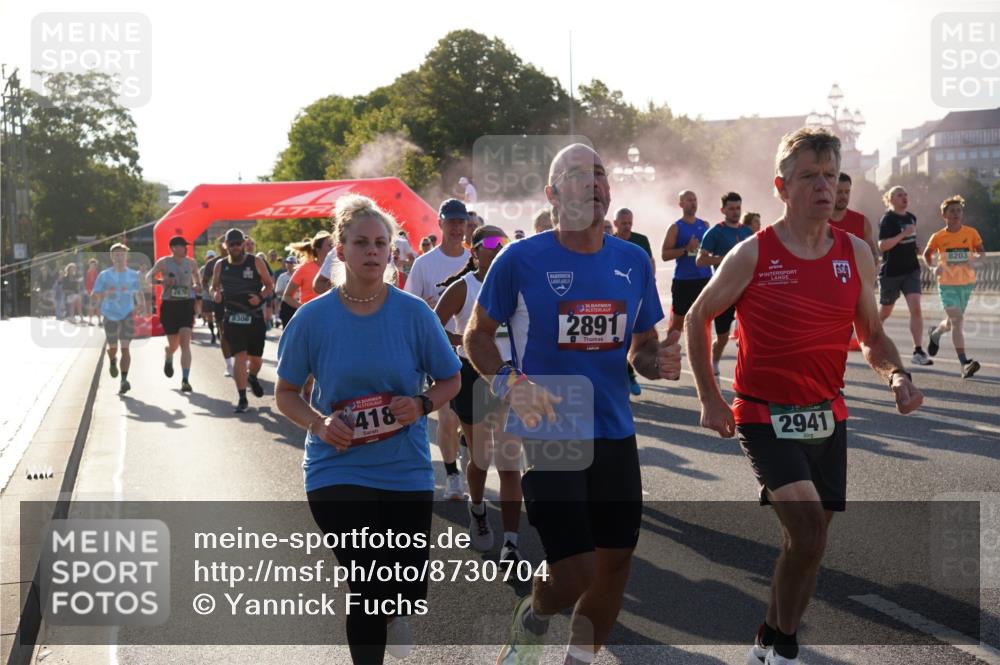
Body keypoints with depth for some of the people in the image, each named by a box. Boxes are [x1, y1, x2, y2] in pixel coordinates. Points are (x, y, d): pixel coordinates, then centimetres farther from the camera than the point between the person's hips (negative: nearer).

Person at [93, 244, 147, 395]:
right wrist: (106, 293, -20)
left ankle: (124, 380, -13)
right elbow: (95, 293, 0)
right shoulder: (105, 275, 1)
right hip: (110, 315, 0)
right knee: (113, 348, 7)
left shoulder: (133, 275, 6)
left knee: (125, 347, -11)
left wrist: (143, 308, 3)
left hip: (127, 314, 0)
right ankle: (112, 362, 44)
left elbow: (139, 293, 16)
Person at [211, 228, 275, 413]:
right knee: (239, 356, -12)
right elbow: (214, 286, 17)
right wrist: (215, 294, -7)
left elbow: (270, 285, 5)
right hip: (233, 318, 0)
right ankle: (242, 399, -7)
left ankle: (252, 378, 44)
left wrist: (260, 296, -15)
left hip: (255, 316, 0)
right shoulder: (221, 265, 6)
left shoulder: (256, 262, 0)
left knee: (255, 358, 9)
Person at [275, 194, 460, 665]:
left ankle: (393, 613, 47)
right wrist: (318, 423, -15)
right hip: (337, 470, -2)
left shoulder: (414, 313, -5)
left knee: (409, 593, 7)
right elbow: (286, 393, 4)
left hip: (406, 470, 2)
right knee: (371, 589, -12)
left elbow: (450, 380, 5)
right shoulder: (313, 317, -6)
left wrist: (422, 405, -15)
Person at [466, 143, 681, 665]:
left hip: (615, 434, 5)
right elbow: (477, 335, 1)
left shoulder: (633, 261, 5)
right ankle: (530, 623, 26)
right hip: (546, 436, -5)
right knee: (574, 572, -8)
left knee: (615, 560, 10)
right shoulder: (521, 260, -8)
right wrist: (511, 384, -16)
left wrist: (657, 362, -8)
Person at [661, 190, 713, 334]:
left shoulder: (705, 225, 11)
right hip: (683, 281, -4)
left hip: (705, 279, 4)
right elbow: (664, 255, -10)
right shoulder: (676, 227, -3)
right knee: (677, 322, 1)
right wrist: (686, 249, -20)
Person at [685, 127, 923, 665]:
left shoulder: (856, 254, 2)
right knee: (809, 530, -20)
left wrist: (896, 374, -11)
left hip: (827, 418, 5)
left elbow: (872, 336, 10)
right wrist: (710, 399, -1)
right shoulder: (753, 255, -10)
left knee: (808, 540, 11)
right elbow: (698, 317, 2)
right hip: (765, 417, -5)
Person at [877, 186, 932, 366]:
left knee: (915, 308, -12)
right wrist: (903, 234, -27)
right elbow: (882, 246, -23)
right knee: (885, 312, 9)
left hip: (911, 270, 5)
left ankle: (918, 352, -15)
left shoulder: (911, 218, 10)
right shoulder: (887, 219, -11)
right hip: (891, 272, -5)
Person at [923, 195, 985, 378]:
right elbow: (927, 254, 12)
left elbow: (981, 252, 5)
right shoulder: (938, 237, -2)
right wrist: (933, 267, -7)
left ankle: (936, 333, 52)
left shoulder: (971, 233, -1)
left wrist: (975, 259, -18)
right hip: (947, 283, -2)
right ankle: (964, 364, -19)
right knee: (956, 320, -15)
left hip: (966, 283, 3)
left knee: (953, 320, 15)